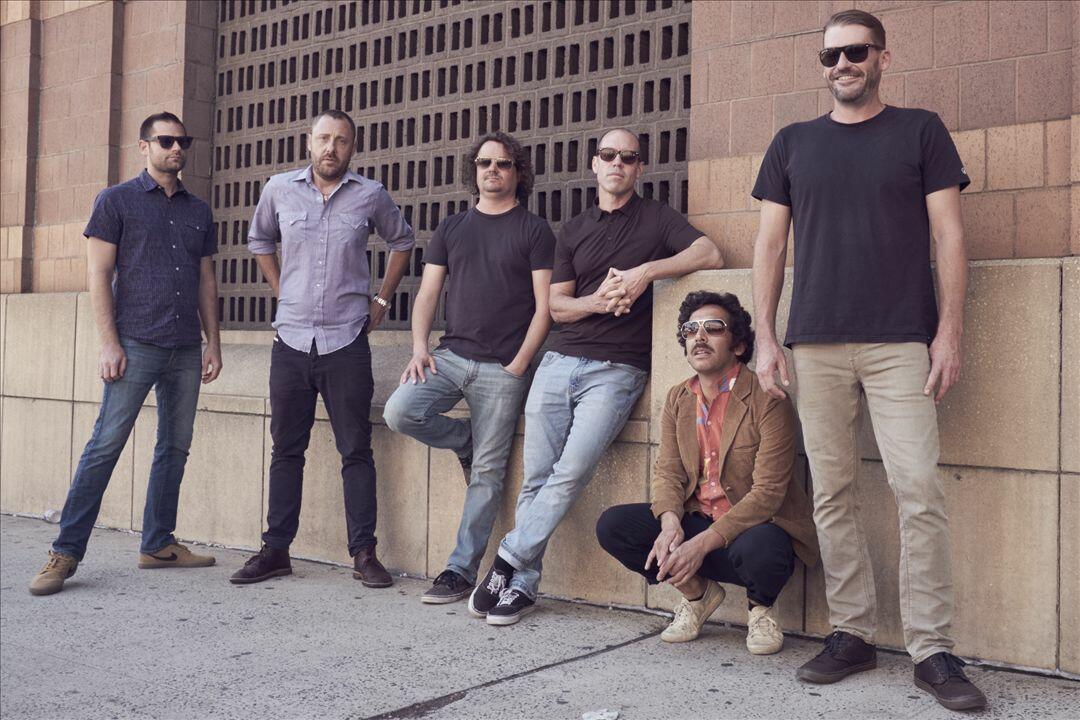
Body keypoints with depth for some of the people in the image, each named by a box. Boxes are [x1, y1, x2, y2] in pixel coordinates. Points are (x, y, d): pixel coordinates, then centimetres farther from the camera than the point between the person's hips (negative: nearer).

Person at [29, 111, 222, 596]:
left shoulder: (198, 211, 16)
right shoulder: (117, 201, 3)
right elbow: (99, 275, -3)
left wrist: (213, 342, 10)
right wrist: (109, 343, -11)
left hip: (186, 350, 5)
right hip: (137, 345, -5)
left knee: (175, 448, 8)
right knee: (105, 445, -8)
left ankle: (158, 543, 18)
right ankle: (65, 551, -1)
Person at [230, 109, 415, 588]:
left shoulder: (370, 196, 1)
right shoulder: (279, 189, 5)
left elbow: (401, 241, 17)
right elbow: (260, 241, 23)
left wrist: (381, 300, 10)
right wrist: (281, 292, 12)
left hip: (347, 342, -2)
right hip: (291, 339, 2)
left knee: (356, 451, 0)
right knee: (286, 450, 8)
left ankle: (364, 553, 6)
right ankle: (275, 550, 16)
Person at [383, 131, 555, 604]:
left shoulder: (534, 231, 2)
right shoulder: (452, 228, 15)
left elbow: (544, 306, -3)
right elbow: (428, 293, 12)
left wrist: (518, 365, -10)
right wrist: (419, 347, -3)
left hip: (502, 369, -4)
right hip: (450, 355, 4)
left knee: (487, 474, -3)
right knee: (400, 412, -20)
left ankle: (461, 571, 7)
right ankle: (468, 443, 8)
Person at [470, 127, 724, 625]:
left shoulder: (655, 219, 11)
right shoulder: (574, 231, 20)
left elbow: (709, 254, -4)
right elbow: (557, 305, 13)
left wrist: (646, 271, -14)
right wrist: (599, 300, -8)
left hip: (616, 369, -3)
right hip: (559, 360, 4)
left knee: (571, 472, -16)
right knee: (536, 477, -2)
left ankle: (508, 561, -5)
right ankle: (522, 585, 5)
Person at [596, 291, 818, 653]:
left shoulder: (767, 400, -14)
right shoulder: (678, 399, 7)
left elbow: (768, 492, -20)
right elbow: (668, 472, 2)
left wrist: (703, 543, -27)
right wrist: (670, 523, -21)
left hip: (755, 527, -5)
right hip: (695, 523, 5)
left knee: (757, 548, -40)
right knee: (612, 525, -14)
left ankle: (761, 608, 0)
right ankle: (697, 592, 9)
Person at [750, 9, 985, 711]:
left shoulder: (920, 131, 9)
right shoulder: (792, 144, 15)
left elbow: (949, 235, 5)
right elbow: (771, 244, 13)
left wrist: (950, 330, -4)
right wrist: (766, 336, 5)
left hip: (901, 342, -2)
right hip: (817, 343, 3)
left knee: (919, 489, -8)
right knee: (832, 493, 4)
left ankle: (932, 649, 1)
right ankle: (852, 634, 14)